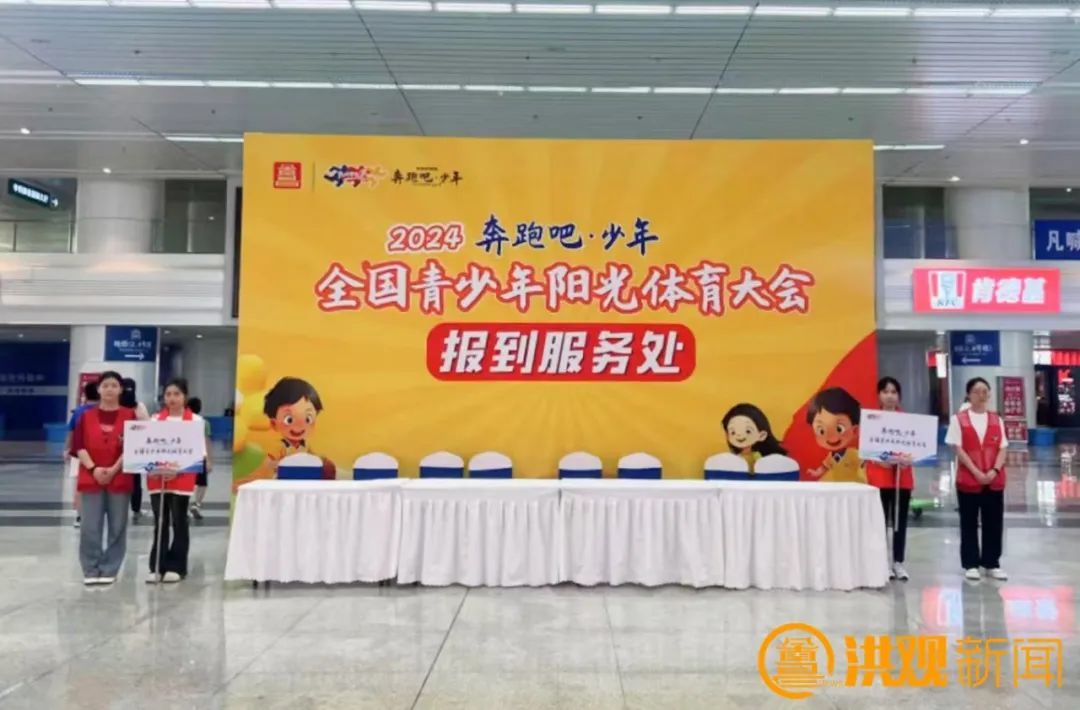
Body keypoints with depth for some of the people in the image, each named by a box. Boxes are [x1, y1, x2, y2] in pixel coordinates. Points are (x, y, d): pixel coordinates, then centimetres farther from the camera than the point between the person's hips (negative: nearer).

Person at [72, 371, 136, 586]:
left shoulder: (129, 415, 2)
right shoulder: (87, 416, 7)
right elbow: (78, 445, 1)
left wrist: (114, 469, -13)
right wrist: (93, 468, -13)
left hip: (120, 478, -1)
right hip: (91, 478, 1)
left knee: (117, 527, 2)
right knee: (90, 527, 1)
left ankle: (109, 570, 13)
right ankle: (91, 570, 12)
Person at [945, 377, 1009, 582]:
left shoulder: (996, 419, 8)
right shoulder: (958, 419, -3)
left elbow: (1002, 448, 4)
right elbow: (958, 449, -7)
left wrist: (994, 470, -12)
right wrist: (976, 472, -15)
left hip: (995, 480, 3)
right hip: (968, 480, -3)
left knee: (994, 523, 7)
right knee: (969, 523, 3)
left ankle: (992, 563, 18)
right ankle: (971, 564, 12)